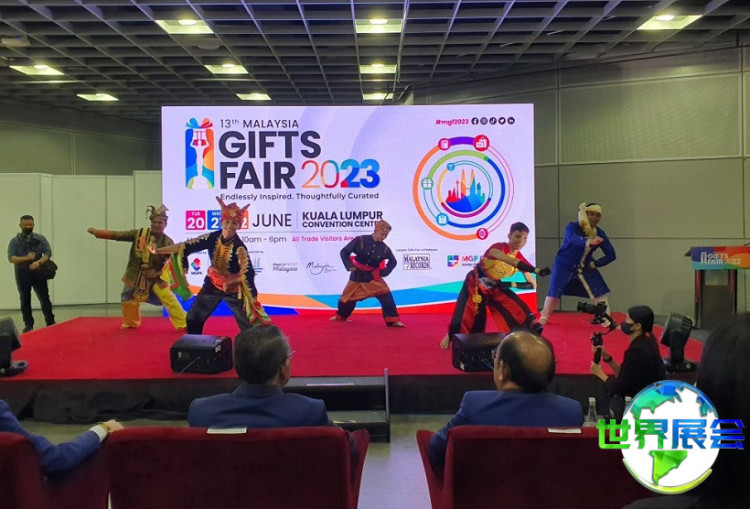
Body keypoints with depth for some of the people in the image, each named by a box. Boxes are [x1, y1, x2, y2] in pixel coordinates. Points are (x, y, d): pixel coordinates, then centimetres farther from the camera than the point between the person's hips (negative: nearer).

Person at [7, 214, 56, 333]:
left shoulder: (40, 238, 4)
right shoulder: (15, 241, 2)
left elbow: (48, 253, -5)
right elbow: (11, 258, -8)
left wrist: (38, 262, -22)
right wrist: (26, 258, -19)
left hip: (38, 272, 0)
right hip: (22, 274, 1)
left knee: (44, 299, -1)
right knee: (25, 300, 8)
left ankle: (51, 323, 4)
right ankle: (28, 325, 17)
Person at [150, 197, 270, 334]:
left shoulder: (239, 247, -26)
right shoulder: (213, 238, -14)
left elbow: (248, 274, -31)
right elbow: (187, 246, -13)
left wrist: (229, 283, -31)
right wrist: (159, 250, -15)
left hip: (233, 289, -5)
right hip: (212, 284, 5)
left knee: (248, 326, -2)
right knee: (193, 318, 14)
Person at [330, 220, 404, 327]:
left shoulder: (384, 248, -8)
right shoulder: (360, 240, -16)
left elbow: (393, 261, 9)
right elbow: (344, 252, -11)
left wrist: (384, 272, -4)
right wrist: (350, 266, -18)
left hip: (373, 276, 1)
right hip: (357, 274, -1)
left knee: (385, 295, -16)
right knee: (349, 296, 12)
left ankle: (392, 320, -10)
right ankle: (341, 315, 40)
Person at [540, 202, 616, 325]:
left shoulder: (599, 234, -8)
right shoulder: (572, 227, -20)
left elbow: (611, 254, -2)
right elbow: (573, 239, -45)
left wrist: (595, 264, -14)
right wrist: (589, 242, -64)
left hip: (586, 267, 4)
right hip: (564, 264, -4)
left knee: (600, 292, -5)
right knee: (554, 291, -9)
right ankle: (544, 317, 14)